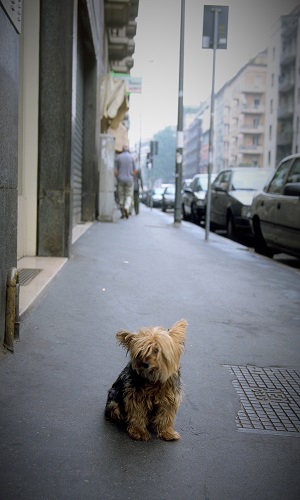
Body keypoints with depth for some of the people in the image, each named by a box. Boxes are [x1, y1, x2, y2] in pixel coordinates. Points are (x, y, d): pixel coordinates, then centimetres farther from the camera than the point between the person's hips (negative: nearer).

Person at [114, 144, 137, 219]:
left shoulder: (118, 157, 0)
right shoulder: (131, 157, 1)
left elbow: (115, 171, -3)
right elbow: (135, 171, 1)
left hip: (121, 180, 0)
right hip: (129, 180, 0)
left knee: (121, 197, 9)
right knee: (129, 196, 5)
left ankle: (123, 213, 10)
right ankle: (126, 208, -21)